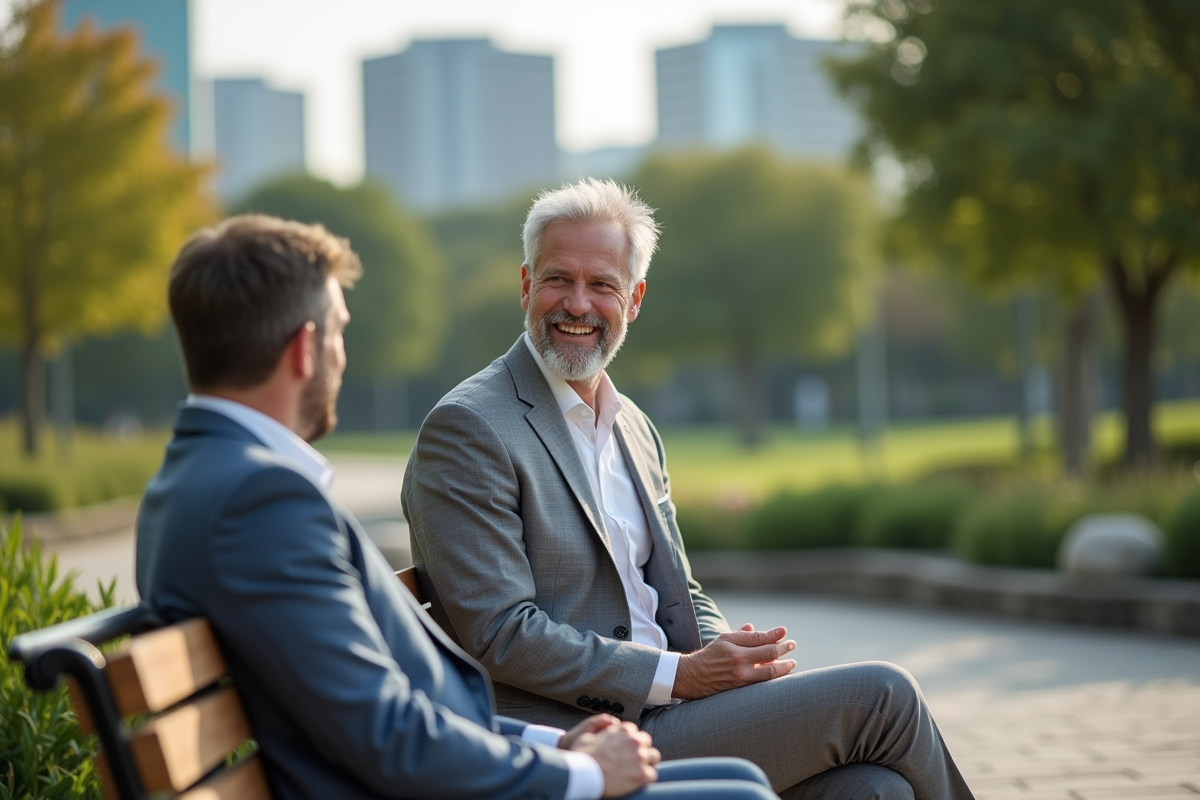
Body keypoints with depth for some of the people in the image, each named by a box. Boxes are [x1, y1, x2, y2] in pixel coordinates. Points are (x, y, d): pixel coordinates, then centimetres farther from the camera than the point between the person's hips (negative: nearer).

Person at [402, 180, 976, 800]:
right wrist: (680, 675, -16)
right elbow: (501, 635, -15)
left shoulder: (635, 429, 17)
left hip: (666, 716, 7)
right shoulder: (466, 429, -9)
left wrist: (734, 656, -2)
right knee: (879, 696, -13)